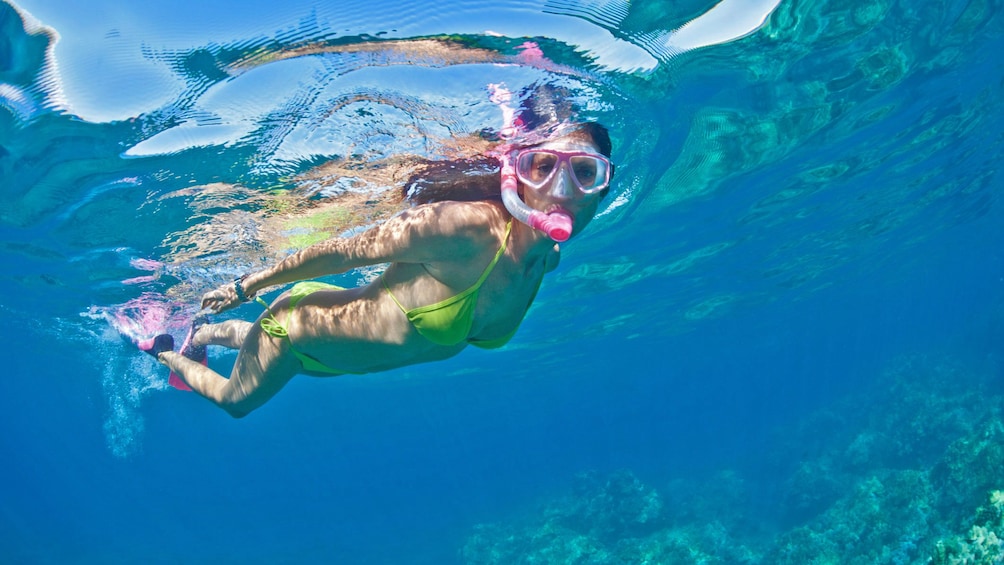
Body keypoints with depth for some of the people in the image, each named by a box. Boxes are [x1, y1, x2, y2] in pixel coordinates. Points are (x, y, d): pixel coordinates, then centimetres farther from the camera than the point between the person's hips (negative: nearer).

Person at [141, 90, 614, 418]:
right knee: (234, 401, 25)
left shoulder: (547, 261, -18)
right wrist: (246, 287, -16)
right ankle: (166, 353, 53)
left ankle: (203, 334, 65)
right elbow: (345, 251, -29)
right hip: (296, 320, -6)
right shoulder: (461, 226, -40)